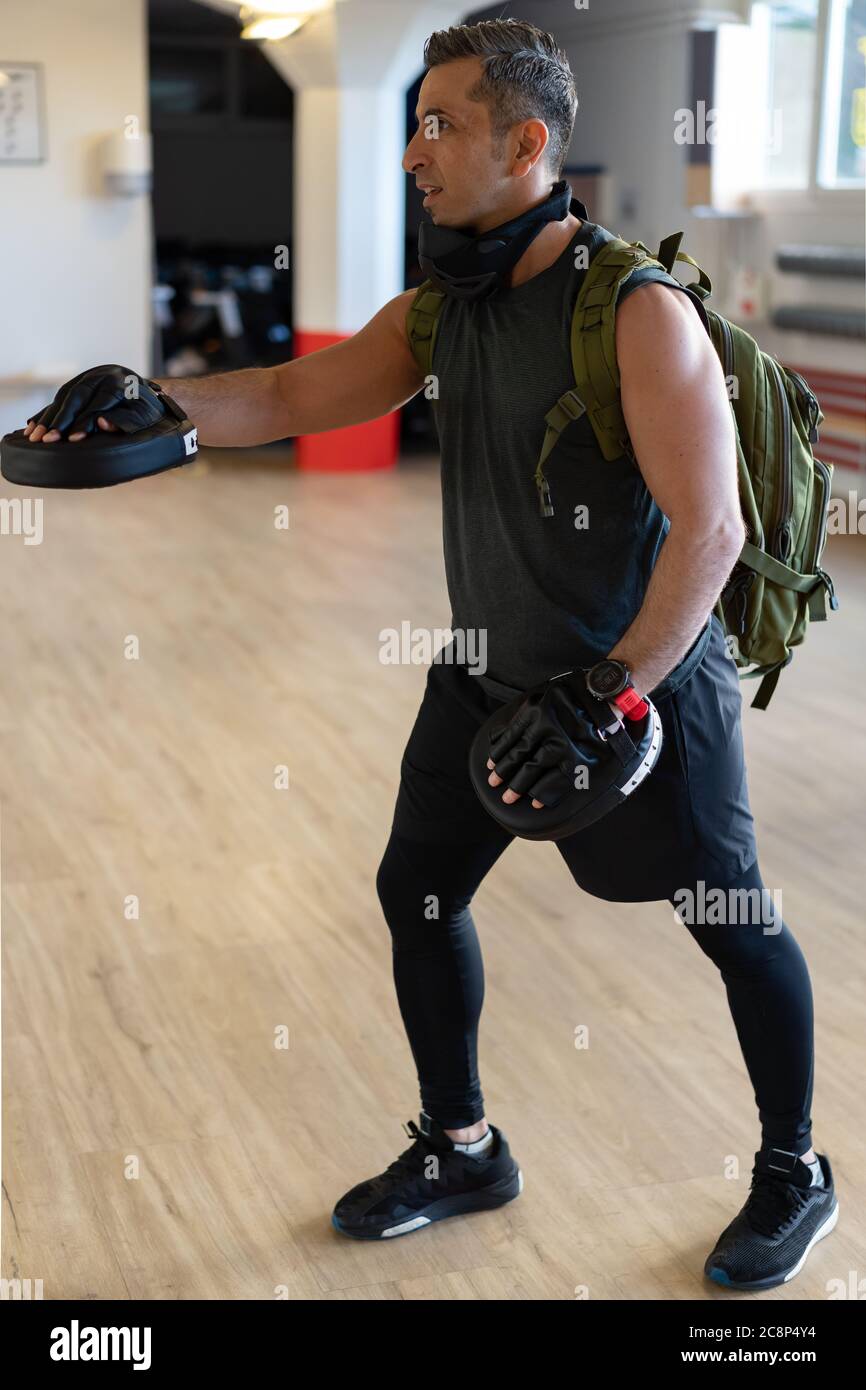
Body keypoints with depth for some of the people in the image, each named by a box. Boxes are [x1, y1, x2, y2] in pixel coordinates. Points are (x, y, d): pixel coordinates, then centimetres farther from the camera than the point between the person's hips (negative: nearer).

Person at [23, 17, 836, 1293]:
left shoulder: (638, 310, -22)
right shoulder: (441, 309, 2)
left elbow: (711, 530, -25)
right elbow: (295, 396, 5)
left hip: (649, 676, -7)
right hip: (489, 673, 8)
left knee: (734, 924, 7)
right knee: (415, 891, 12)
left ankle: (795, 1176, 30)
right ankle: (461, 1150, 32)